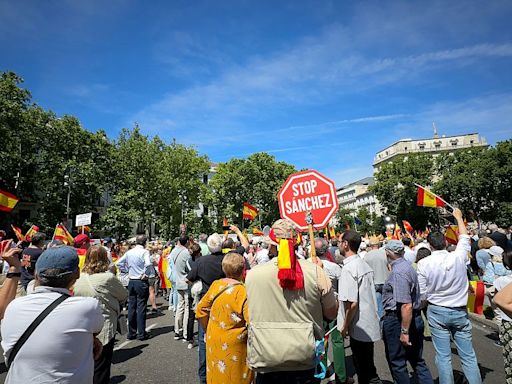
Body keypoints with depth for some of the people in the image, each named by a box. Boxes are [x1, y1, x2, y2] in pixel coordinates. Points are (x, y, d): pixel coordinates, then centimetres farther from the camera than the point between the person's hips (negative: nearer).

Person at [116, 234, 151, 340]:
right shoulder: (144, 252, -13)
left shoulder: (129, 252, 5)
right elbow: (148, 264, -28)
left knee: (131, 307, 12)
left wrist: (128, 270, 13)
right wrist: (145, 274, -14)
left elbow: (119, 263, 12)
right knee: (141, 307, 2)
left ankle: (131, 333, 20)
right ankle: (141, 334, 8)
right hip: (141, 282, -5)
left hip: (131, 282, 5)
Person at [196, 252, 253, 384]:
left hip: (213, 344, 5)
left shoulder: (215, 285, -5)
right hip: (234, 346, -5)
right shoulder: (243, 291, -23)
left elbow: (201, 310, 4)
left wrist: (209, 330, 13)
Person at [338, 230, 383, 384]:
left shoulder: (349, 268, -22)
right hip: (370, 325, 8)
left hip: (359, 327, -8)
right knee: (367, 367, 21)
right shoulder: (365, 264, 5)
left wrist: (345, 326, -11)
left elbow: (352, 303, -24)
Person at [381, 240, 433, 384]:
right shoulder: (408, 265, 7)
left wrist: (404, 332, -21)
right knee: (417, 361, 18)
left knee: (397, 362, 9)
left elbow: (406, 306, -27)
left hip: (398, 320, -9)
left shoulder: (398, 272, -23)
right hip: (415, 318, 9)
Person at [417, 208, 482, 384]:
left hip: (437, 312, -2)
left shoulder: (423, 264, -14)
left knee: (443, 356, 8)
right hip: (460, 312, 2)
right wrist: (458, 217, 24)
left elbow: (422, 294, -9)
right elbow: (465, 238, 10)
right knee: (468, 356, 12)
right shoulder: (459, 257, -11)